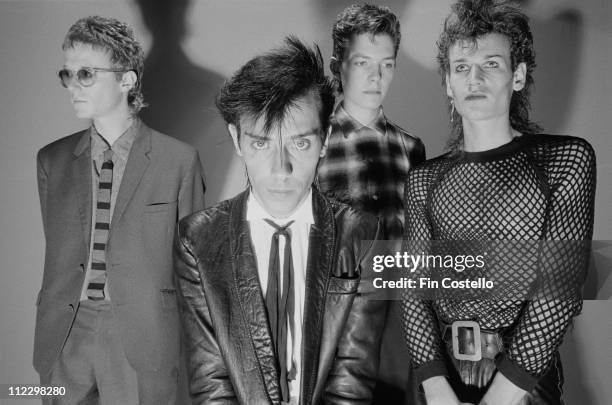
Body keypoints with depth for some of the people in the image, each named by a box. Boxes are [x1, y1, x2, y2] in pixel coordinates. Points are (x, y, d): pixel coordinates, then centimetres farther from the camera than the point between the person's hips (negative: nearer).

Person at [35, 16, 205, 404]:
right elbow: (57, 253, 10)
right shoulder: (52, 160, 7)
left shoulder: (180, 160, -4)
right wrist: (52, 328, 6)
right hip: (63, 341, 3)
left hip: (143, 345, -3)